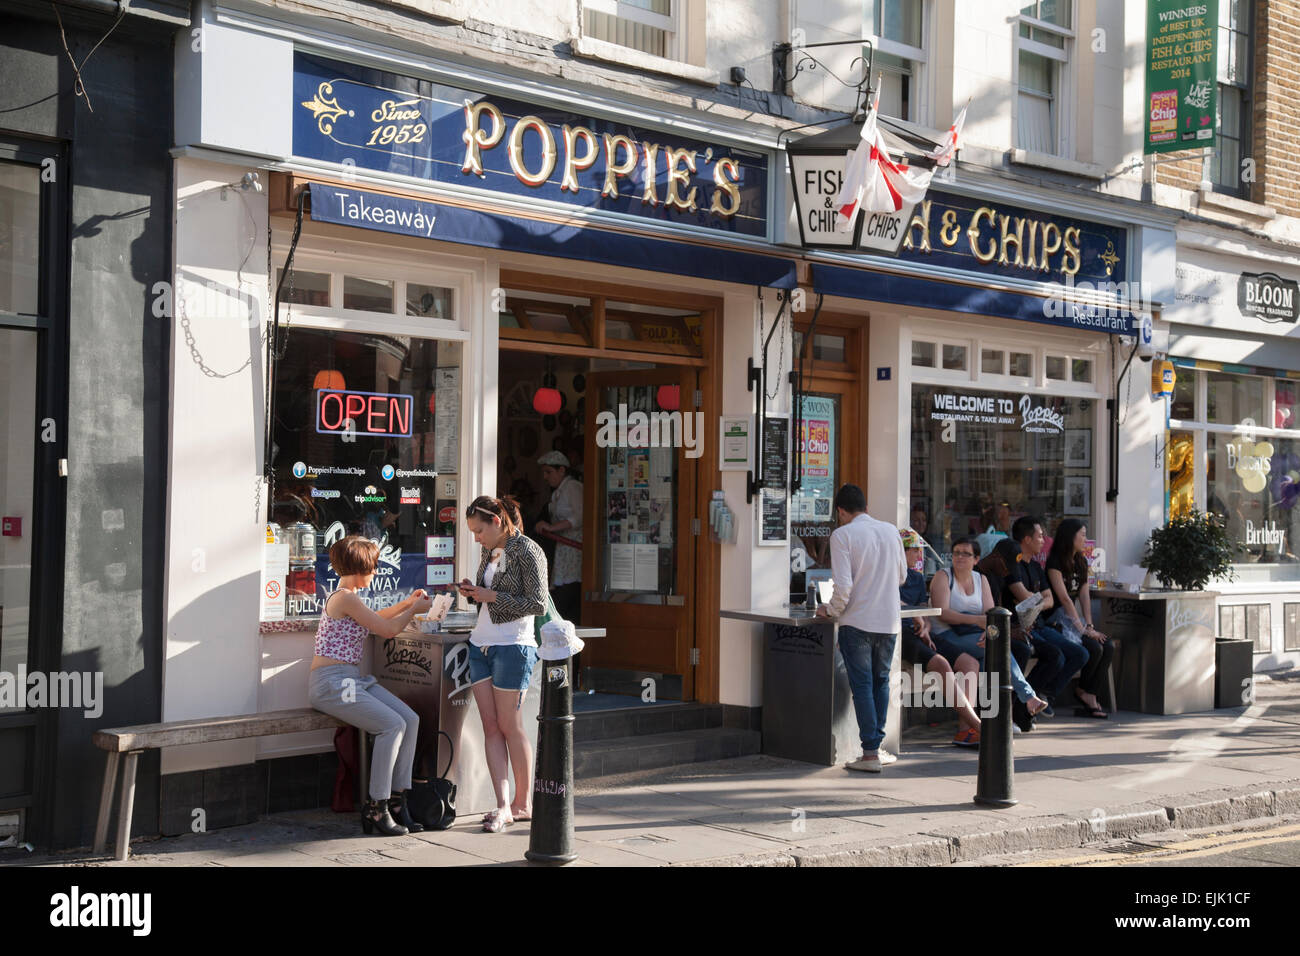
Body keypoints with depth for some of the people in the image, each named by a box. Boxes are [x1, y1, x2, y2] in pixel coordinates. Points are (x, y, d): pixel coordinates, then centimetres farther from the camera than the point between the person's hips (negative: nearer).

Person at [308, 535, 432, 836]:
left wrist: (407, 603, 31)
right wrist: (414, 610, 5)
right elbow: (387, 629, -11)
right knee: (393, 725, -23)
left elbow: (373, 619, 39)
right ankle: (376, 808, -14)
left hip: (351, 680, 10)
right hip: (331, 682, -10)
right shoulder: (345, 598, -13)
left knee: (410, 719, -6)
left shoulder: (346, 596, 18)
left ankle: (396, 800, -3)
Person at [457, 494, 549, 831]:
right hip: (480, 643, 8)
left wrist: (492, 596, -14)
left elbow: (537, 604, -12)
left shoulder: (527, 551, -8)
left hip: (512, 645, -8)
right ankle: (503, 806, 0)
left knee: (510, 726, -1)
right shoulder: (490, 553, 15)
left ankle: (523, 803, 12)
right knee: (491, 727, 1)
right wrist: (474, 593, 4)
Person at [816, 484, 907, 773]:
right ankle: (877, 744, 22)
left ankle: (870, 752, -1)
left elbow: (843, 586, -16)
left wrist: (832, 610, 0)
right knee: (881, 682, 18)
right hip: (889, 621, 5)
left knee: (862, 686, 1)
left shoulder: (842, 535, -9)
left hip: (857, 621, -5)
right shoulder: (891, 531, 7)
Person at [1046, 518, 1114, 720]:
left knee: (1108, 647, -14)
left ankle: (1089, 697, -13)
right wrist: (1083, 629, -20)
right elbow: (1064, 598, -18)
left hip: (1074, 617, 8)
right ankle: (1083, 691, -1)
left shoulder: (1081, 562, 14)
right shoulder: (1055, 562, -13)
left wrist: (1090, 625, -5)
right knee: (1094, 648, -25)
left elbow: (1084, 595, 8)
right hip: (1057, 620, -8)